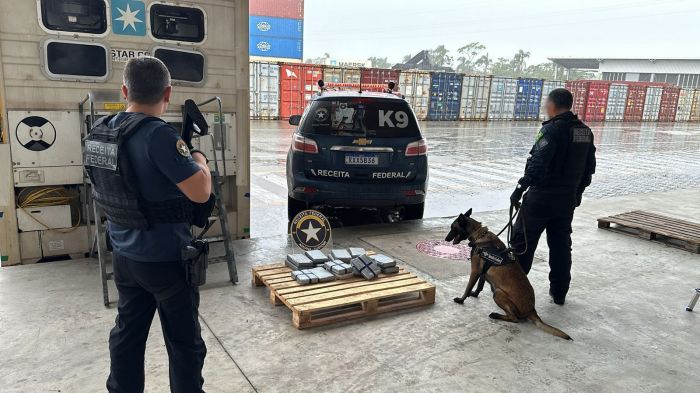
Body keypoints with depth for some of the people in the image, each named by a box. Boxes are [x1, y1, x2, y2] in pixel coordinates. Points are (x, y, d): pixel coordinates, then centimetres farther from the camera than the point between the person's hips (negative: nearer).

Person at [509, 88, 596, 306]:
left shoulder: (552, 129, -16)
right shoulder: (585, 131, 9)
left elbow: (538, 164, -25)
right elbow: (589, 167, 16)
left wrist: (520, 188, -20)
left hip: (542, 197, -7)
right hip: (568, 198, 8)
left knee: (522, 242, 3)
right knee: (561, 245, 15)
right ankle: (559, 293, 24)